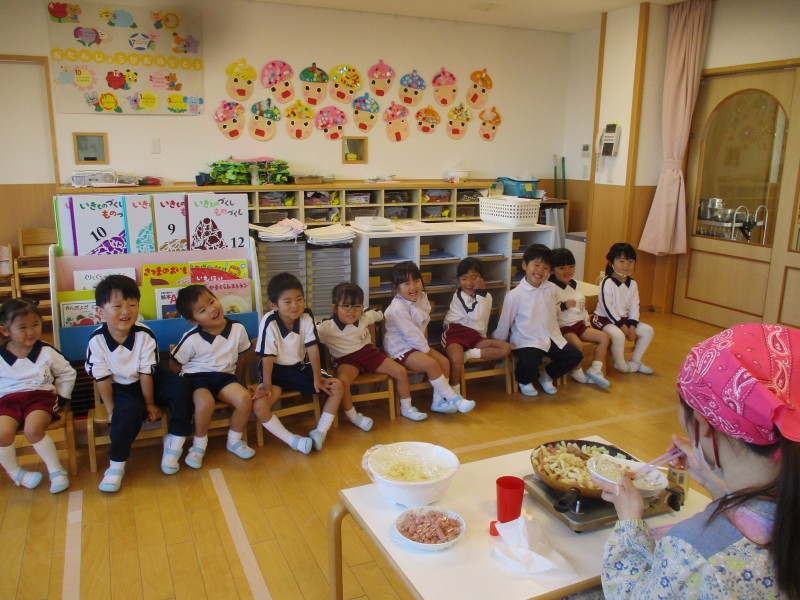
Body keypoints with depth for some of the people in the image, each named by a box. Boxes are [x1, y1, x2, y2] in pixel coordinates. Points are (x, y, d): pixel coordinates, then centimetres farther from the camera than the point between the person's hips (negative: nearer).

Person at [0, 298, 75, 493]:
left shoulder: (47, 352, 0)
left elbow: (67, 374, 12)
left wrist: (61, 398, 5)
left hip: (40, 396, -2)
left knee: (33, 430, -31)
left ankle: (56, 469, -9)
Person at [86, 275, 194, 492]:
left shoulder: (145, 335, -18)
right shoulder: (97, 340, -18)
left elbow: (146, 373, -13)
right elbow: (102, 379, -12)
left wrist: (150, 403, -8)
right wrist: (112, 411, -12)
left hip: (147, 382, 2)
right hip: (119, 388, -2)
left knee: (182, 387, -23)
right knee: (130, 410, -34)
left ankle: (174, 444, -7)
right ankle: (116, 464, -14)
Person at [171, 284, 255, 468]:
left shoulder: (237, 329, -5)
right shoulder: (191, 339, -13)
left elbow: (240, 357, 11)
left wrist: (234, 381, 15)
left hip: (224, 376, 3)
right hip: (197, 376, -3)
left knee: (244, 398, -25)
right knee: (205, 402, -35)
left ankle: (234, 441, 1)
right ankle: (199, 445, -6)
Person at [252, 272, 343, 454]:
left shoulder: (306, 317, -14)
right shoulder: (269, 322, -24)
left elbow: (312, 348, -11)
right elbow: (267, 356, -20)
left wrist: (317, 378, -10)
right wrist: (267, 385, -22)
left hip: (299, 367, 4)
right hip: (276, 370, -4)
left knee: (337, 386, -10)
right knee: (259, 406, -29)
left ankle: (320, 431, -5)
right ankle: (292, 440, -14)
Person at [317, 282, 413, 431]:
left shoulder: (365, 317, -9)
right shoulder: (327, 327, -23)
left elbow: (378, 316, 13)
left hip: (368, 352, 4)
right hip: (346, 360, -4)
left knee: (401, 372, -5)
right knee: (342, 381, -38)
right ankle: (353, 416, -13)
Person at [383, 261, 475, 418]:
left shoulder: (421, 298, 2)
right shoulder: (397, 308, -24)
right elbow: (411, 333, -22)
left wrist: (426, 347, 1)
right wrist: (426, 350, -15)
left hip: (418, 344, 9)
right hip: (400, 348, -9)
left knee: (444, 361, -5)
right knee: (431, 364, -25)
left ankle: (438, 401, 5)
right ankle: (455, 399, -13)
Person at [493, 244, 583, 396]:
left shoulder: (551, 289, 1)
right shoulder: (514, 295, -14)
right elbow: (504, 324, -5)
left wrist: (557, 337, 17)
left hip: (551, 338, 6)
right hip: (526, 341, -6)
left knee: (575, 355, -4)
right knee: (529, 364, -30)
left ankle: (546, 374, 22)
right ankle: (524, 381, 10)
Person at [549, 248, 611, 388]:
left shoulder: (575, 285, 14)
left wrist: (587, 323, 16)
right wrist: (564, 306, -27)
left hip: (579, 324, 9)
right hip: (562, 327, -9)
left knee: (604, 337, -1)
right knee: (578, 344, -32)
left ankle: (595, 370, -4)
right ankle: (576, 372, -6)